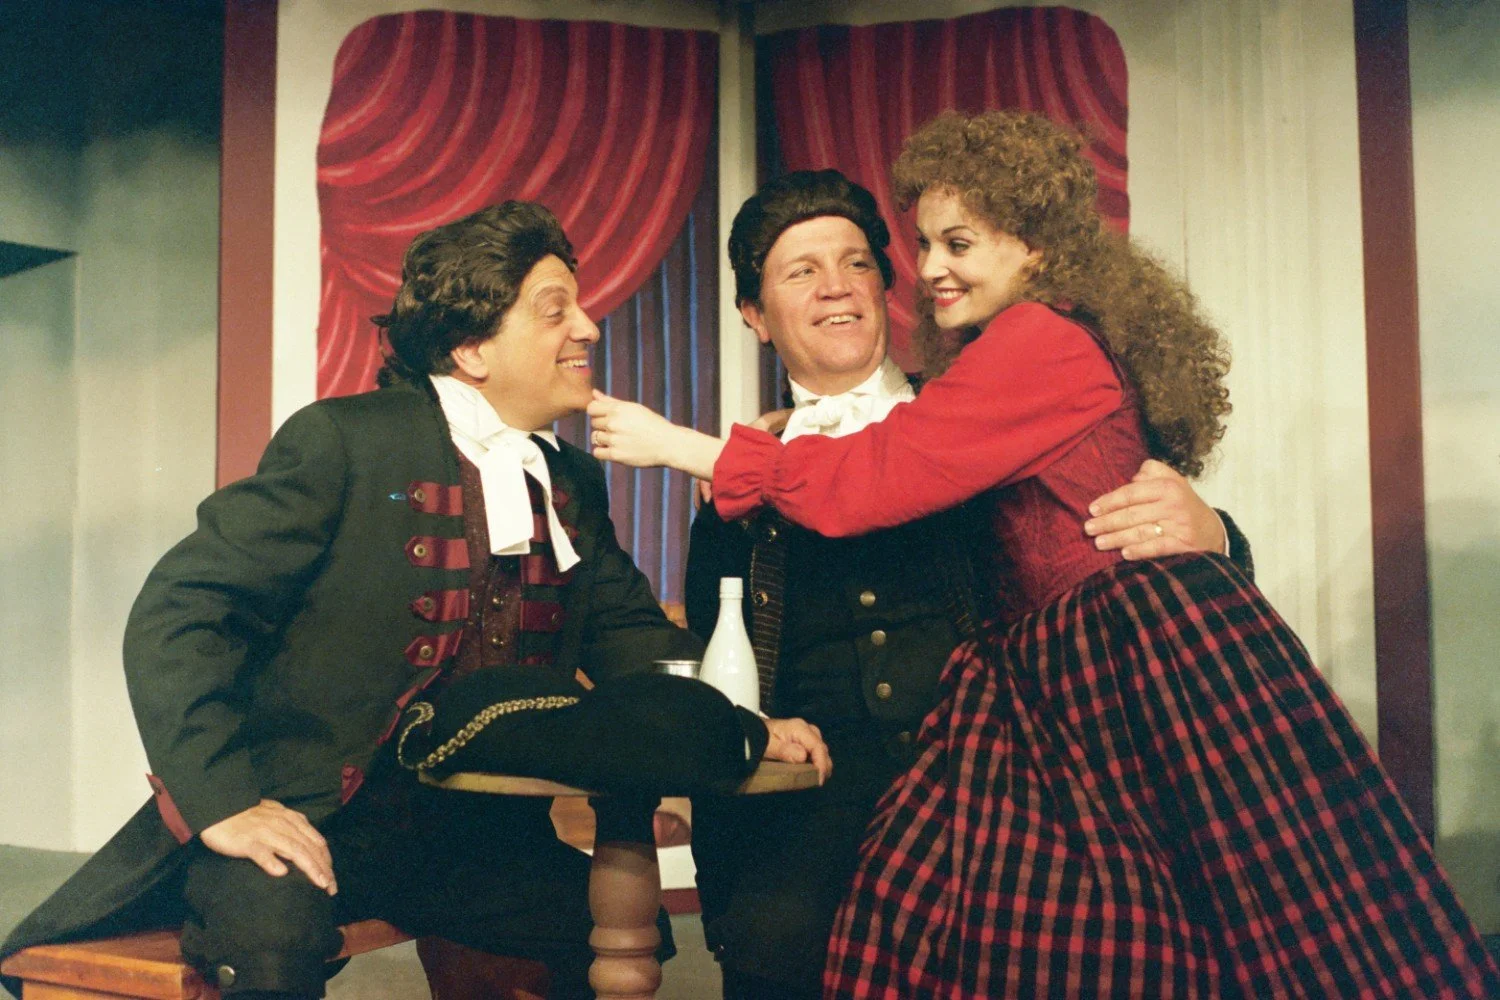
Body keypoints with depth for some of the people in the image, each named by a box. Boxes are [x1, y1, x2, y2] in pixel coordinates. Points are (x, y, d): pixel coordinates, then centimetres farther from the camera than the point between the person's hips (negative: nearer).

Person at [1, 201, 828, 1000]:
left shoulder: (573, 485, 11)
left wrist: (743, 729, -3)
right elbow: (177, 613, -13)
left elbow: (630, 634, 16)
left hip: (461, 836, 6)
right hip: (304, 821, -6)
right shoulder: (343, 440, -10)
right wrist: (223, 798, -24)